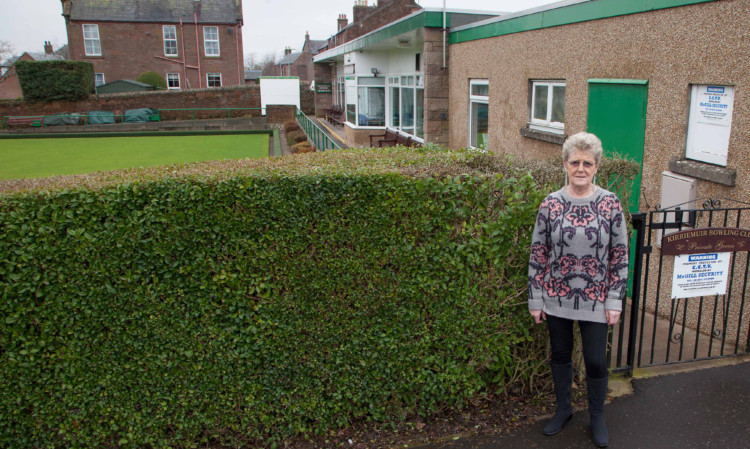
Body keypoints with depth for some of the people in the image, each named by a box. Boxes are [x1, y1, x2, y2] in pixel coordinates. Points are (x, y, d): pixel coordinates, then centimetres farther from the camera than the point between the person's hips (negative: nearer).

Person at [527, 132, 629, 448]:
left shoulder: (610, 204, -6)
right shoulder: (551, 204, -5)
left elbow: (620, 255, -2)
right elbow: (537, 254, -2)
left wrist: (615, 300, -4)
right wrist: (535, 299, -2)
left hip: (595, 300, -1)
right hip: (556, 297, 1)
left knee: (596, 362, 8)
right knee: (560, 355, 17)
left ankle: (597, 417, 34)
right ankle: (563, 409, 40)